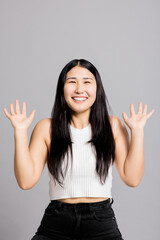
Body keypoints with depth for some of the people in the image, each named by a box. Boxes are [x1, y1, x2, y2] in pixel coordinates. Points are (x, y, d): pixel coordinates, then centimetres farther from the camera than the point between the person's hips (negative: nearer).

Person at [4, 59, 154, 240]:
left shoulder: (113, 126, 2)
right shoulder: (46, 128, 1)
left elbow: (132, 179, -3)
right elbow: (26, 181, -6)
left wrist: (137, 130, -6)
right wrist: (20, 131, -9)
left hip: (102, 224, 1)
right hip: (55, 225, -1)